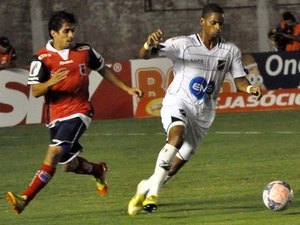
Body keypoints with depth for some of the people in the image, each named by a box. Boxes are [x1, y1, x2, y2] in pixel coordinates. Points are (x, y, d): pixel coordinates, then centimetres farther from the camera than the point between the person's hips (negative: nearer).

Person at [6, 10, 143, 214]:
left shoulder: (85, 51, 2)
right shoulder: (42, 58, -5)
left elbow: (104, 70, 20)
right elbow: (35, 91, -8)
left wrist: (127, 88, 24)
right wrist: (50, 83, -30)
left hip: (79, 112, -2)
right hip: (56, 116, 2)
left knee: (53, 154, -19)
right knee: (68, 164, 12)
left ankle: (25, 199, -24)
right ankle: (98, 170, 46)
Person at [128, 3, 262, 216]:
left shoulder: (231, 51, 0)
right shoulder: (183, 44, -11)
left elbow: (240, 80, 5)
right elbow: (144, 55, -14)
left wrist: (250, 88, -19)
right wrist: (149, 44, -39)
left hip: (203, 113, 4)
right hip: (177, 103, -4)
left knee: (179, 161, 6)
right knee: (177, 135, -35)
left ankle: (146, 188, 31)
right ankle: (153, 189, -29)